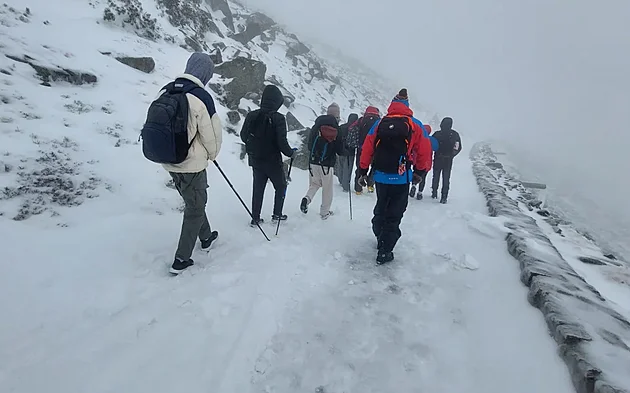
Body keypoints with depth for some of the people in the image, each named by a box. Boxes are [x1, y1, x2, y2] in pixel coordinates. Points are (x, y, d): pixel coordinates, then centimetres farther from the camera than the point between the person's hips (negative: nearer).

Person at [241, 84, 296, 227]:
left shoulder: (251, 115, -4)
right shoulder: (278, 118, -18)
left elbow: (243, 136, 4)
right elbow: (282, 142, -21)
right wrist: (290, 153, -2)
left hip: (255, 160, 4)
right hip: (273, 161, -4)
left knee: (258, 188, 15)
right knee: (281, 186, 18)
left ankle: (255, 218, 18)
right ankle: (277, 214, 21)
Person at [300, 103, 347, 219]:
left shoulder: (315, 127, 2)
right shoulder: (337, 130, -7)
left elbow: (309, 145, 8)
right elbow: (340, 150, -4)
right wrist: (347, 152, 18)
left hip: (313, 162, 3)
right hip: (327, 164, -3)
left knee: (314, 184, 20)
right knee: (327, 189, 11)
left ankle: (307, 198, -8)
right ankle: (325, 212, 18)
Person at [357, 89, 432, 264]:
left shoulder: (379, 123, 2)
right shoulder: (415, 125, -3)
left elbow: (367, 149, 0)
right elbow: (424, 151, -3)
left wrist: (363, 171, 9)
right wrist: (420, 172, 12)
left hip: (380, 176, 3)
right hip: (401, 179, -3)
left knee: (381, 209, 23)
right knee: (394, 214, 6)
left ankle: (380, 238, 41)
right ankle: (384, 252, 6)